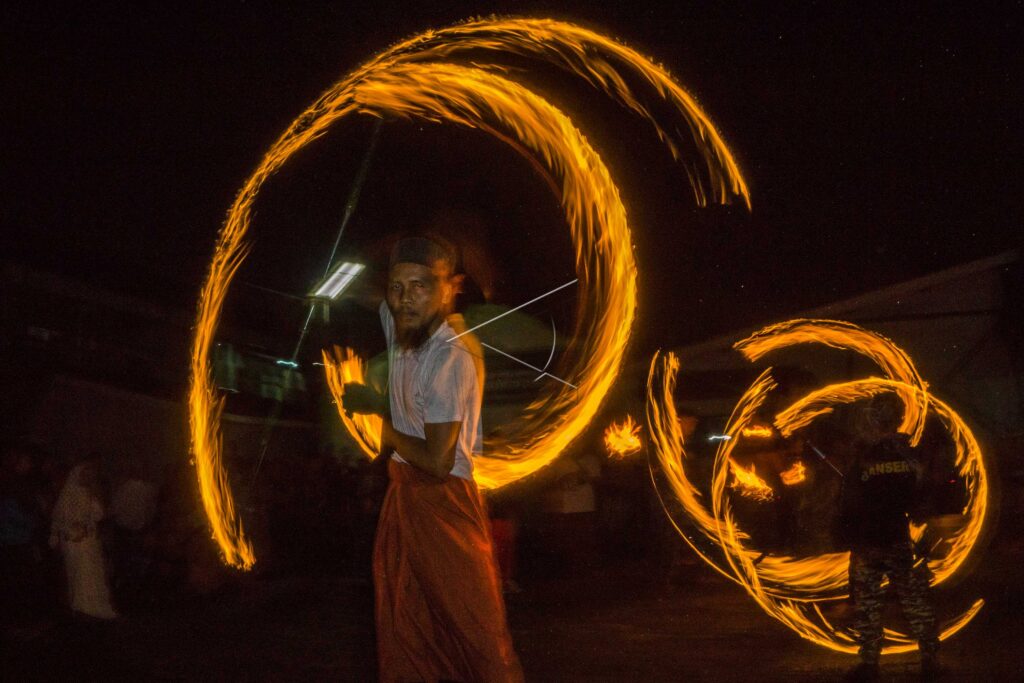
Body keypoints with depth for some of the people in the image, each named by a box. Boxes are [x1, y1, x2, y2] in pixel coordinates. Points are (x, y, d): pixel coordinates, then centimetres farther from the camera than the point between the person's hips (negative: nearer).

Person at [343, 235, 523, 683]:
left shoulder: (451, 359, -23)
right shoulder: (400, 325, -1)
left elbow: (438, 461, -23)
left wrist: (377, 415, -11)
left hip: (443, 499, -8)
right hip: (403, 491, 8)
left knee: (471, 623, -1)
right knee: (402, 626, 15)